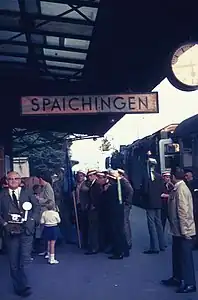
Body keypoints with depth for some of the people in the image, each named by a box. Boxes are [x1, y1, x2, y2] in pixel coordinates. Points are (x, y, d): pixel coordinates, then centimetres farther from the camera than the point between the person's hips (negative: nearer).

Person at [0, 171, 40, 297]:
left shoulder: (27, 192, 8)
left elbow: (37, 207, 8)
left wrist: (33, 220, -5)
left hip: (26, 230, -1)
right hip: (11, 231, 1)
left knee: (24, 260, -6)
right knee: (14, 262, 6)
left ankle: (22, 287, 7)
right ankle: (20, 287, 20)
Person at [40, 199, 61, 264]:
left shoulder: (44, 213, -7)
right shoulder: (55, 213, -14)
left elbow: (42, 222, -3)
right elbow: (58, 221, -2)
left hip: (47, 228, 3)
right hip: (53, 228, -3)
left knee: (48, 243, 20)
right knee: (52, 244, 0)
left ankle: (49, 255, 33)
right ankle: (52, 259, 2)